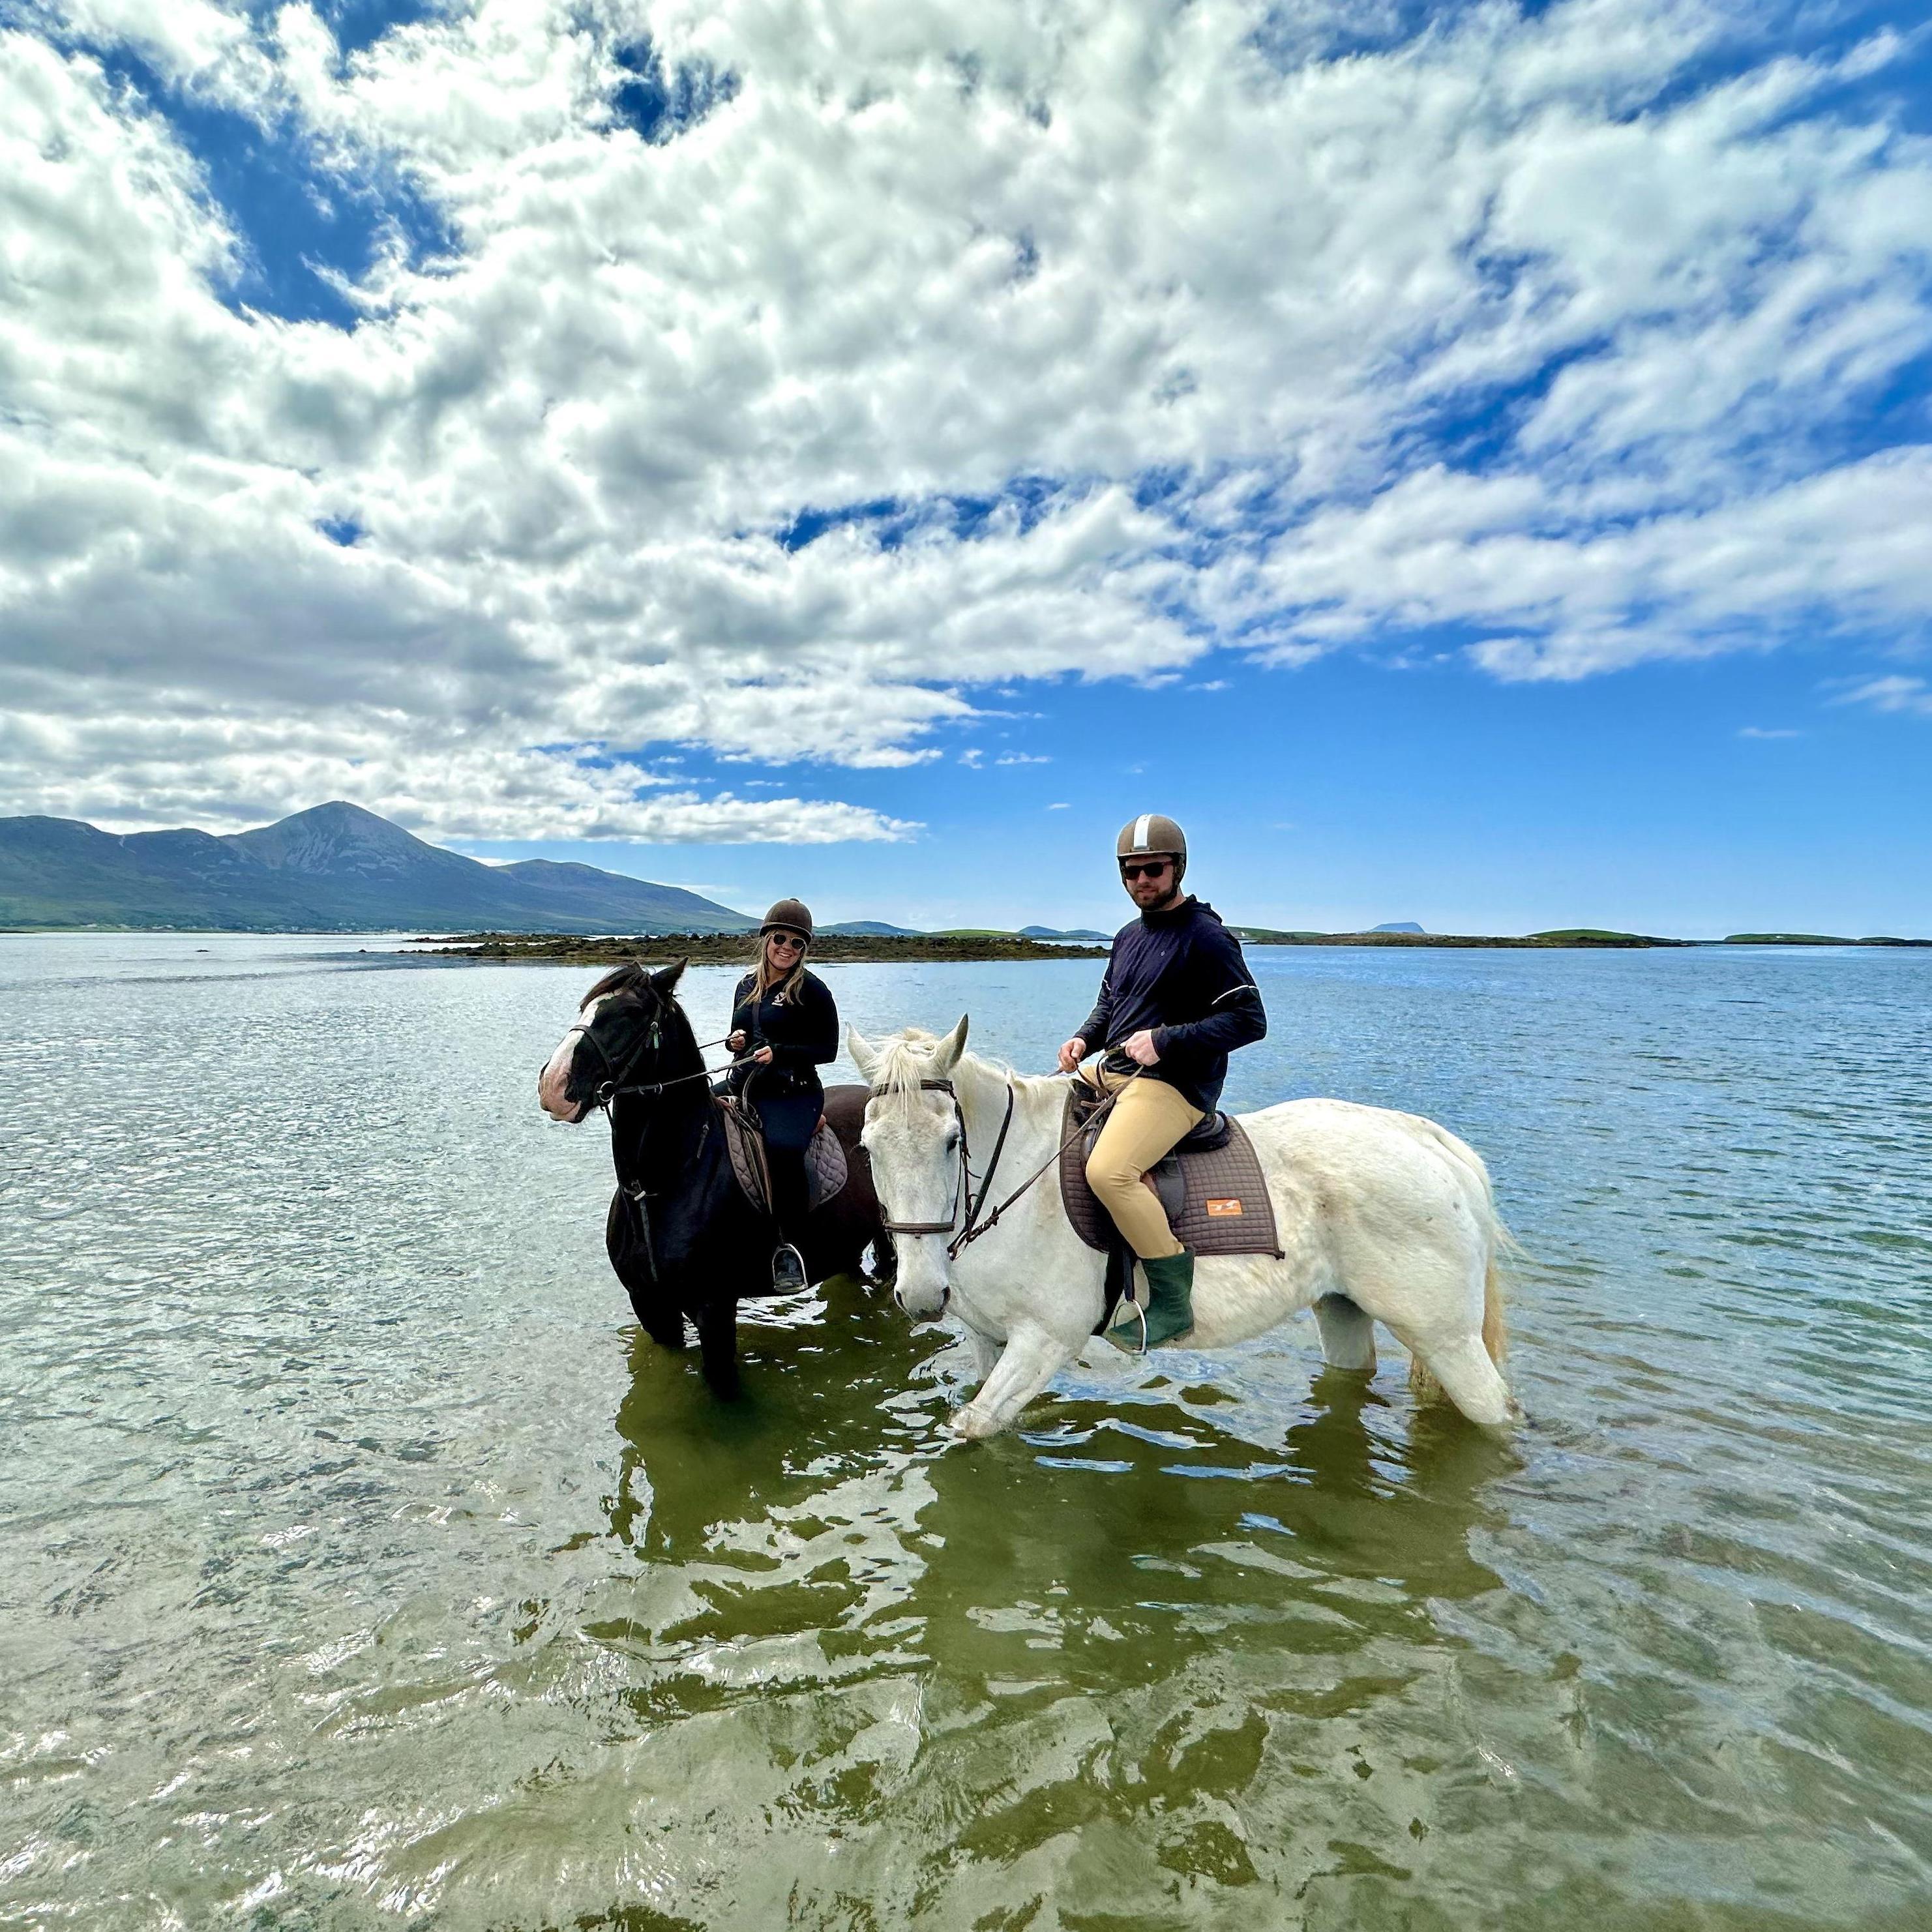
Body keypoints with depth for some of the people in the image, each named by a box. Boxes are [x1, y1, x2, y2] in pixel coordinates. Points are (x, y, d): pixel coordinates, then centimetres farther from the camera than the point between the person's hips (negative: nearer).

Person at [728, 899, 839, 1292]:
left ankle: (790, 1245, -19)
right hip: (742, 1088, 7)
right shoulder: (747, 985, 15)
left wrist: (777, 1052, -17)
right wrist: (735, 1039, 3)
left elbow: (828, 1050, -6)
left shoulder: (812, 990, -4)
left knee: (783, 1148, -34)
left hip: (792, 1093, -7)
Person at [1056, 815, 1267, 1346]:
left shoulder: (1206, 938, -10)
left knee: (1108, 1170, -31)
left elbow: (1249, 1020, -14)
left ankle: (1172, 1301, -15)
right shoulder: (1128, 937, 16)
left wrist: (1166, 1039, -22)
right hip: (1111, 1073, 10)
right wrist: (1084, 1039, 6)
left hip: (1175, 1085, -9)